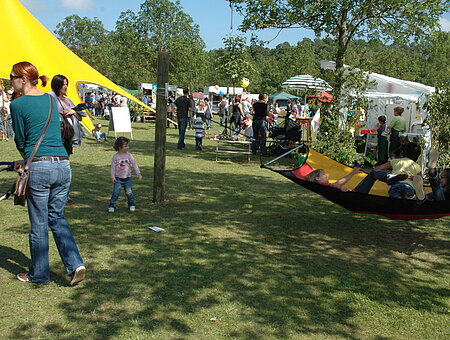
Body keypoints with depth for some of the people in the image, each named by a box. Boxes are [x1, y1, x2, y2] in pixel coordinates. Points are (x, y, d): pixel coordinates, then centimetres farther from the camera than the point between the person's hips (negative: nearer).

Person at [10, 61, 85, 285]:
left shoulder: (18, 104, -4)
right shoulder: (51, 100, 14)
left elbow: (21, 141, 4)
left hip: (39, 168, -6)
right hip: (63, 166, 6)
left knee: (39, 224, 8)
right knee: (57, 218, 18)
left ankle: (39, 274, 22)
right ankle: (75, 264, 8)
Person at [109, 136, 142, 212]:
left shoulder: (129, 155, -1)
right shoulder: (115, 157, -5)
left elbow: (134, 164, -2)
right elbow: (113, 167, -2)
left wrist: (138, 173, -10)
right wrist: (113, 177, -7)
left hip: (127, 178, 1)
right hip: (118, 178, -1)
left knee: (129, 192, 2)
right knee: (116, 192, -6)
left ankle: (132, 205, 19)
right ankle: (112, 206, 4)